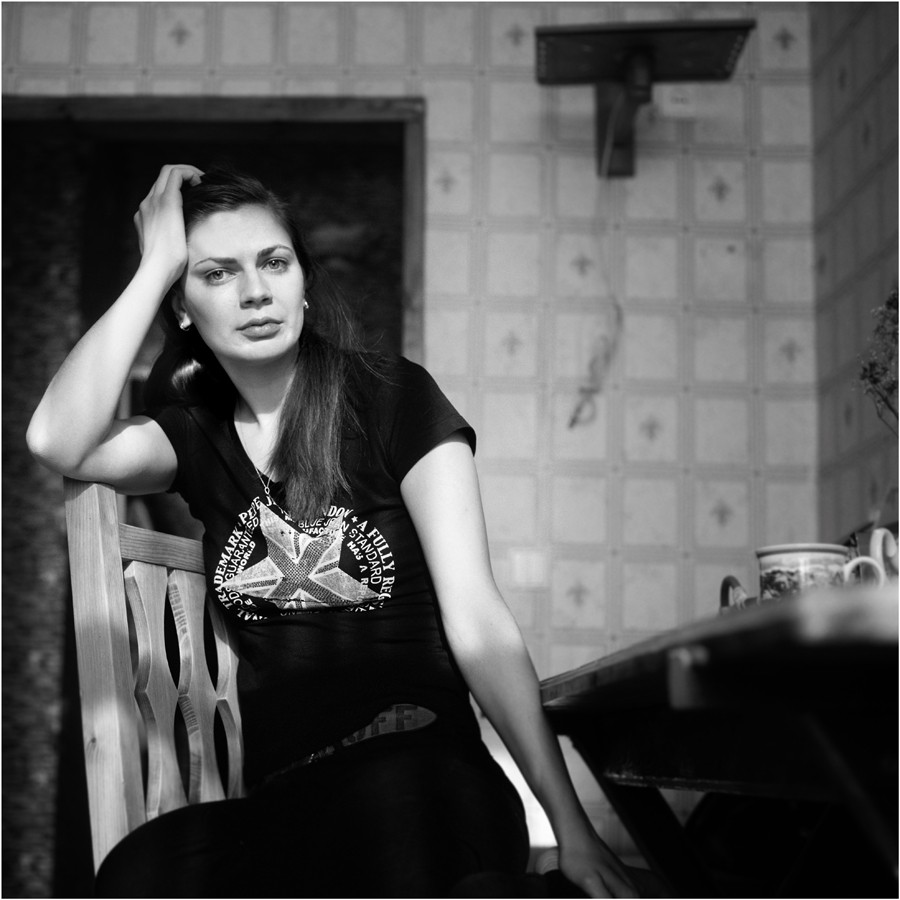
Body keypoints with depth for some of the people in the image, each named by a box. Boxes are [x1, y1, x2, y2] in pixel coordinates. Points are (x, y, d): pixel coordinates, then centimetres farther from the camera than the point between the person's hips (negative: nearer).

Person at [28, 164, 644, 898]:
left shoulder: (390, 397, 0)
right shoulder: (196, 432, 12)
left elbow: (477, 619, -7)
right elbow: (61, 444, -9)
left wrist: (572, 827, -15)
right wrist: (155, 264, -4)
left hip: (422, 781, -3)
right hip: (283, 798, 4)